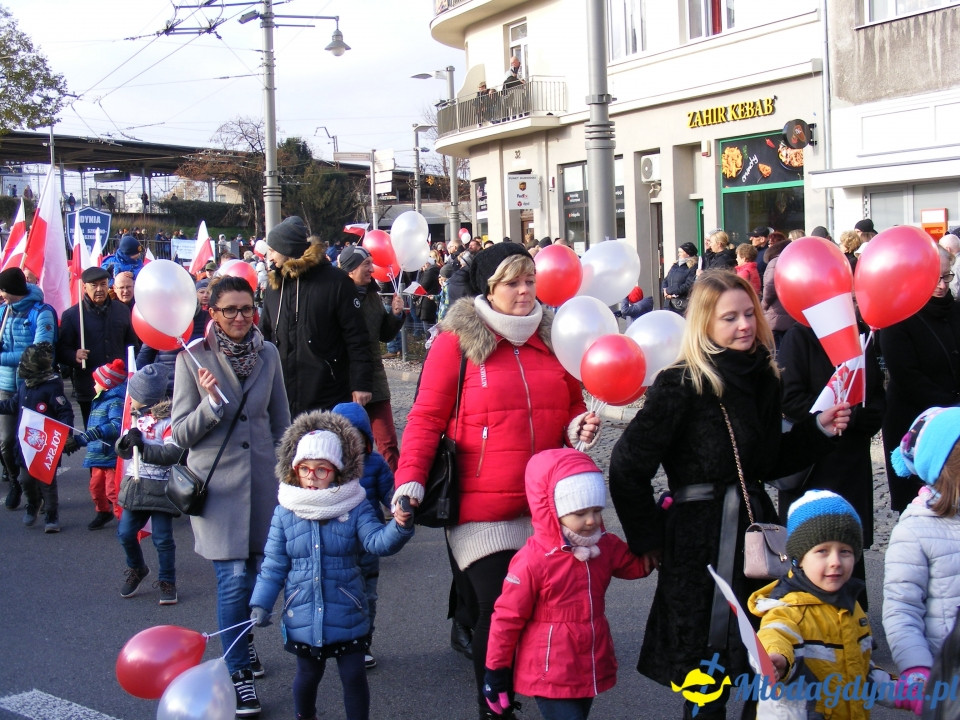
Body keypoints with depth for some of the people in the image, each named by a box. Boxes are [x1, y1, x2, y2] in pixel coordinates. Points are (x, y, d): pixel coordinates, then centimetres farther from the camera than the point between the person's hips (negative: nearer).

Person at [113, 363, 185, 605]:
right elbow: (121, 450, 12)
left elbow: (174, 453, -23)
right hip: (135, 487, 7)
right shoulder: (138, 419, 12)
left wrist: (143, 448, -25)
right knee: (125, 533, 9)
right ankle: (137, 569, 32)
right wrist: (126, 442, -11)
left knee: (162, 538, -2)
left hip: (160, 490, -7)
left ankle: (167, 582, 11)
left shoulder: (168, 422, -13)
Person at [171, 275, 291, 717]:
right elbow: (181, 434, -6)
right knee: (234, 577, -6)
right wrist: (211, 402, -22)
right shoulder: (194, 358, -6)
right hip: (217, 479, -3)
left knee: (256, 572, 11)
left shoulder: (267, 353, 4)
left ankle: (243, 642, 37)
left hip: (262, 477, 3)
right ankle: (238, 672, 8)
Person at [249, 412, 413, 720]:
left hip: (347, 616, -1)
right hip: (302, 617, 2)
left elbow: (377, 541, -21)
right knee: (308, 674, 19)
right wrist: (261, 603, -4)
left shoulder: (354, 507, -7)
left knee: (354, 675, 4)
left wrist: (399, 526, -41)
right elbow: (274, 564, 1)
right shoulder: (285, 512, -4)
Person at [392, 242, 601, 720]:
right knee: (497, 611, -2)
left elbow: (573, 407, 21)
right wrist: (409, 480, -13)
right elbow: (427, 418, -4)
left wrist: (580, 428, -1)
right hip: (484, 510, -4)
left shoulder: (553, 337, 10)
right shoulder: (456, 341, -3)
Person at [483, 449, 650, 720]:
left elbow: (639, 565, 15)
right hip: (550, 675, -7)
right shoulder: (532, 562, -21)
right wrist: (496, 671, -7)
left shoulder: (606, 547, 0)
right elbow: (506, 618, -14)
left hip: (591, 671, 7)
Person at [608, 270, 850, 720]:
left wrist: (817, 430, 5)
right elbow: (627, 465, -14)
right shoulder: (682, 384, -13)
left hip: (756, 523, 7)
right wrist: (649, 539, -9)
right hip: (702, 539, -7)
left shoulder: (763, 378, 8)